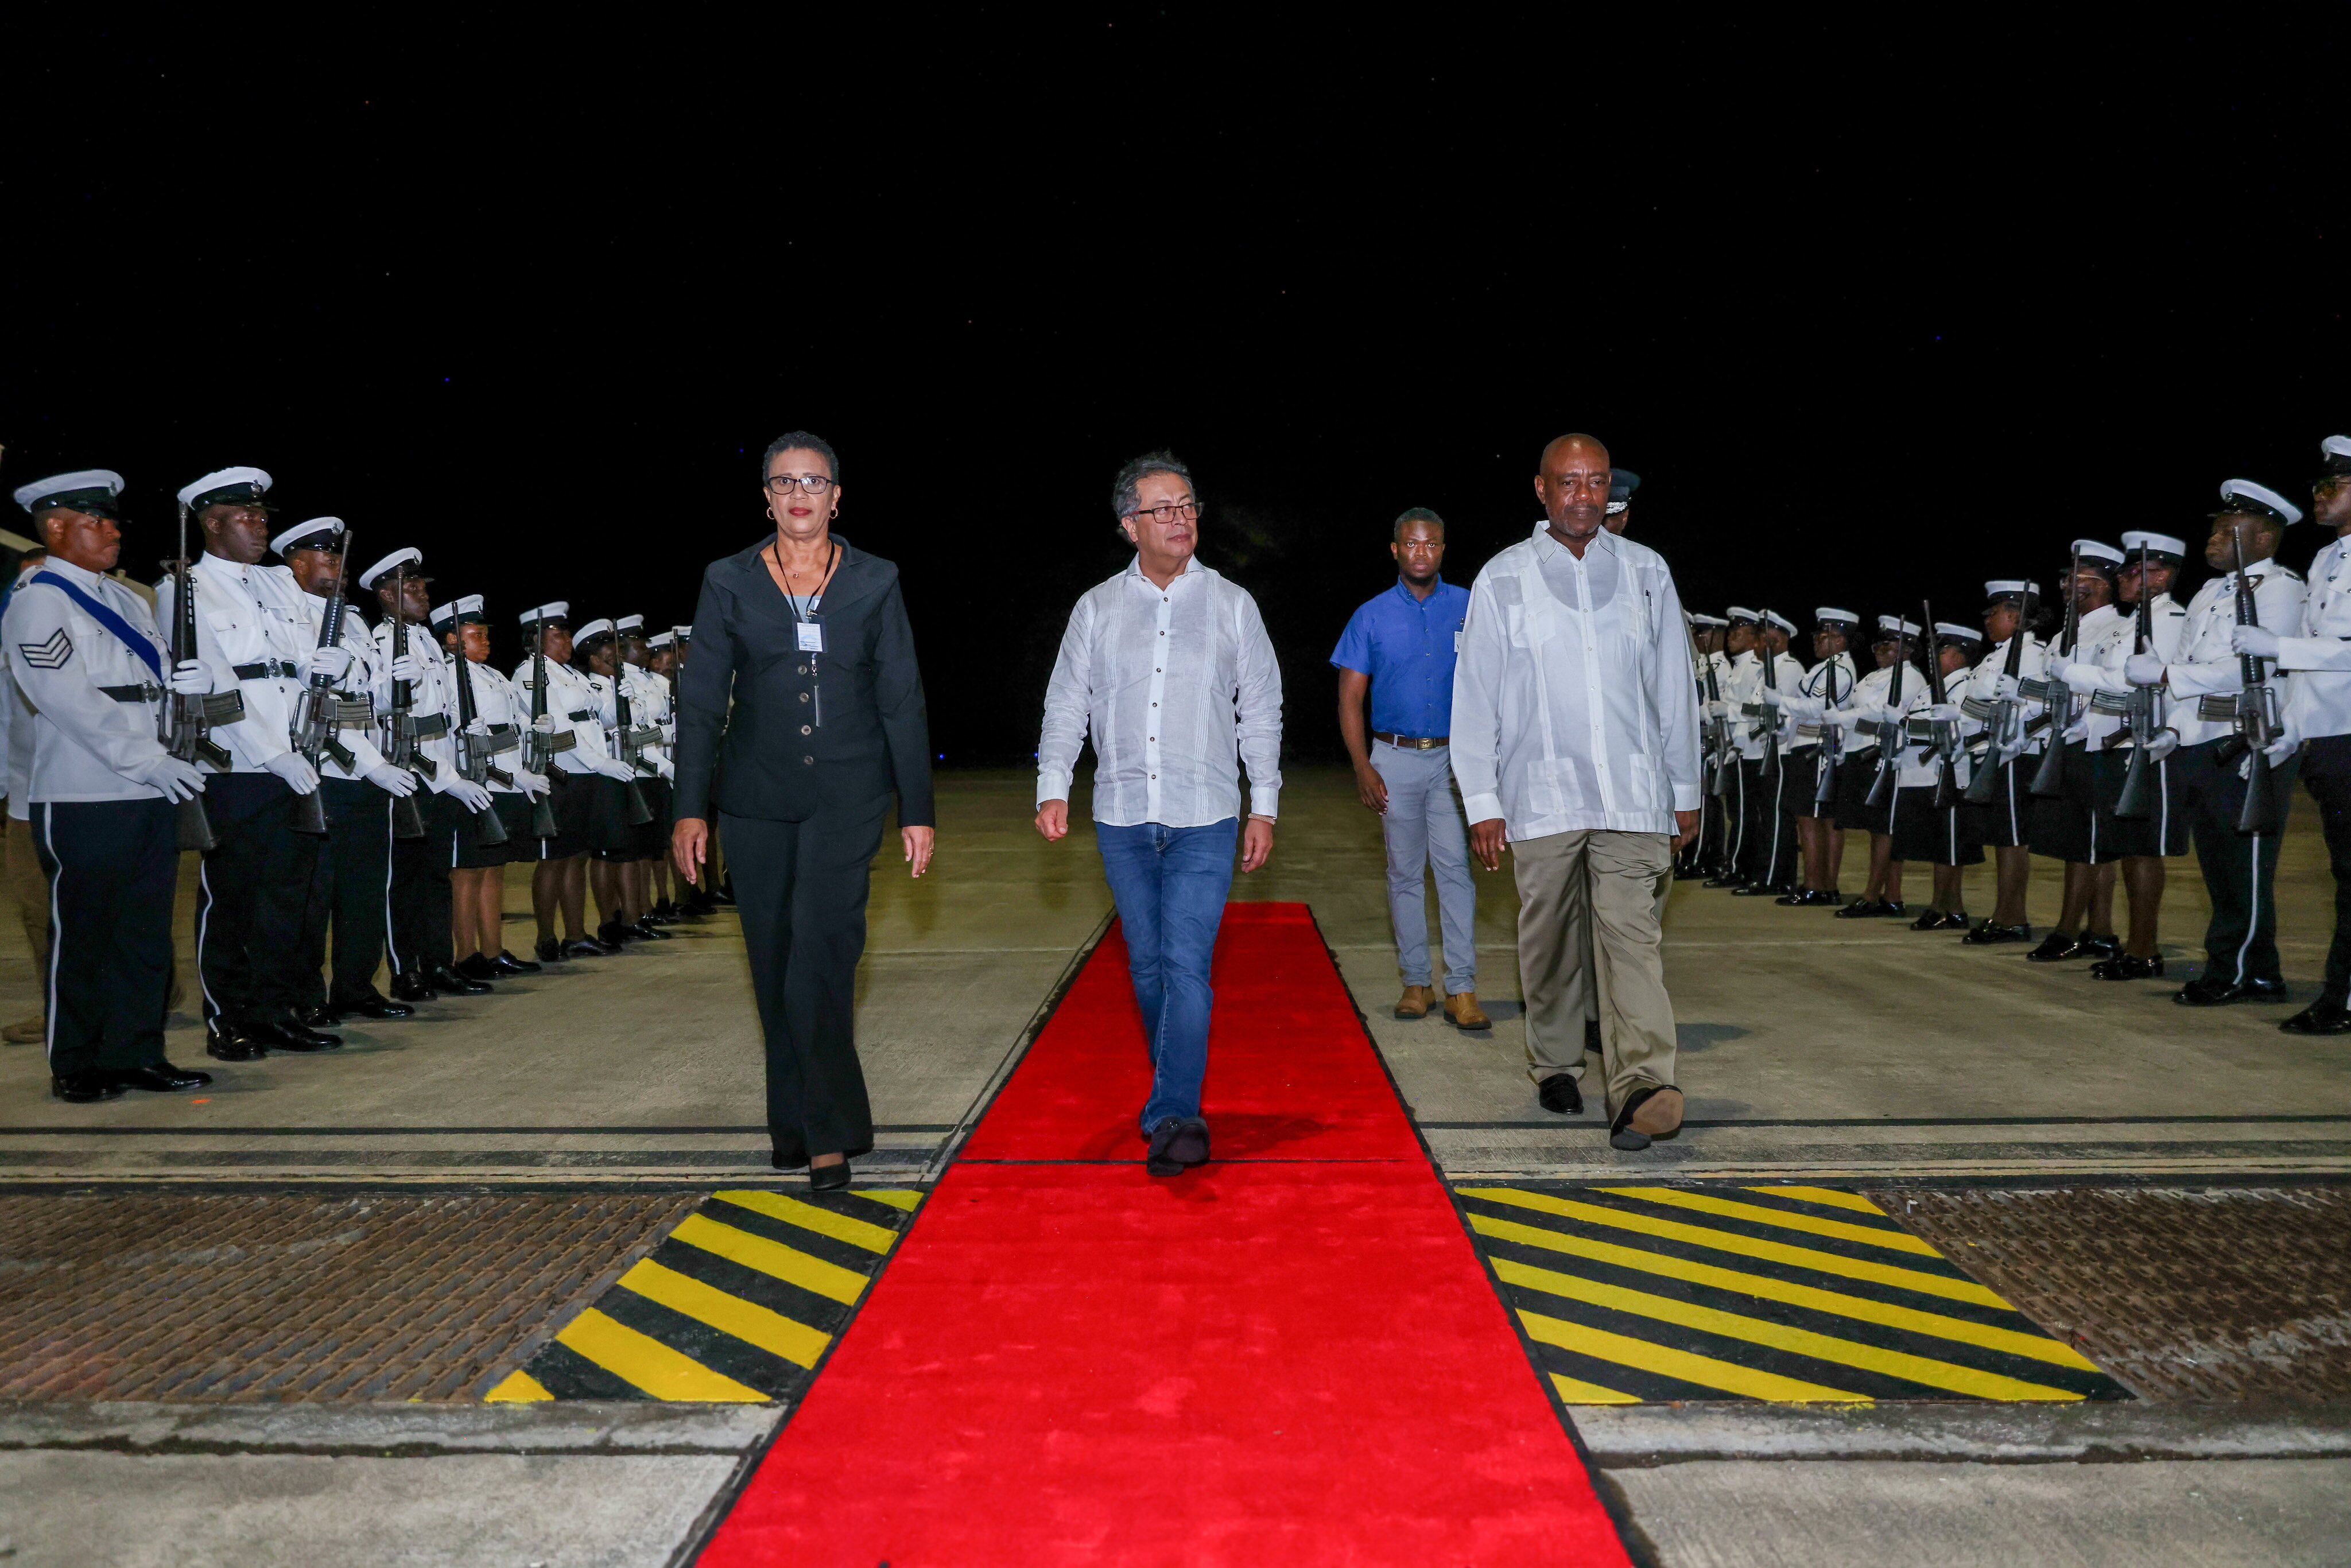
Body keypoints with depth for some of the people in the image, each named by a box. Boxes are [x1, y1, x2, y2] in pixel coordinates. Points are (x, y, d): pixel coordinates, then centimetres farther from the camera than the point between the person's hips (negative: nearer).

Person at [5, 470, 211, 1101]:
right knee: (83, 937, 2)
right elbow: (72, 700, -15)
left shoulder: (128, 600, 18)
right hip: (84, 803, -7)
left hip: (152, 797, 7)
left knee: (146, 932, 10)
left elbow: (159, 680, 21)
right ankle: (76, 1067, 13)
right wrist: (148, 761, -20)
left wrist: (192, 678, -4)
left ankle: (136, 1054, 19)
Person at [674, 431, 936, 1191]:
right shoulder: (729, 582, 6)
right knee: (774, 965, 7)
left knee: (820, 954, -15)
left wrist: (918, 811, 2)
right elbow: (701, 701, 6)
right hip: (756, 798, 2)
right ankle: (794, 1126, 23)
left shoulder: (875, 582, 5)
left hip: (847, 794, -2)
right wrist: (691, 808, -1)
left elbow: (903, 703, 6)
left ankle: (830, 1134, -6)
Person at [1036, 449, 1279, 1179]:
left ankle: (1172, 1116, -12)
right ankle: (1179, 1090, 27)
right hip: (1122, 817, 2)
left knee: (1186, 964, -12)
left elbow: (1262, 712, 8)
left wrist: (1265, 807, 5)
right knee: (1148, 965, 10)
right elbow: (1066, 704, 7)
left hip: (1204, 818, -2)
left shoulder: (1231, 604, 5)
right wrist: (1053, 788, -7)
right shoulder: (1097, 607, 7)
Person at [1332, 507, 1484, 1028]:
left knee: (1456, 866, -7)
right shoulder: (1371, 617, 5)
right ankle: (1417, 982, 15)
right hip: (1395, 759, 1)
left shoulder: (1469, 608, 4)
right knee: (1405, 872, 6)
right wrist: (1363, 768, -4)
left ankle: (1463, 988, -5)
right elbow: (1351, 697, 4)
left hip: (1457, 758, -1)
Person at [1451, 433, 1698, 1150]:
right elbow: (1476, 698, 3)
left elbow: (1674, 688, 15)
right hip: (1540, 797, 0)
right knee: (1548, 939, 9)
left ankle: (1642, 1085, -20)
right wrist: (1482, 801, -1)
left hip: (1632, 794, 0)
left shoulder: (1646, 572, 10)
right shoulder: (1503, 580, 4)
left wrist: (1685, 790, 15)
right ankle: (1555, 1065, 27)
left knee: (1631, 934, -11)